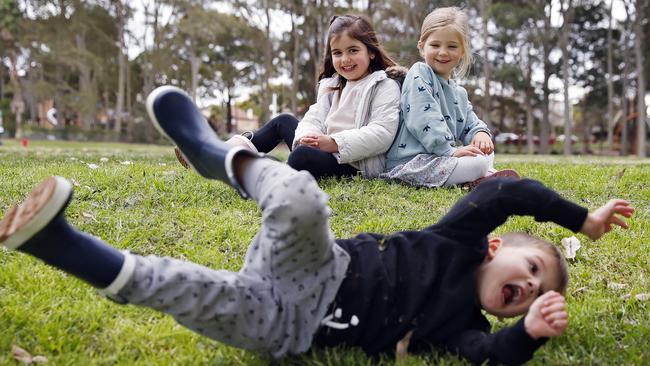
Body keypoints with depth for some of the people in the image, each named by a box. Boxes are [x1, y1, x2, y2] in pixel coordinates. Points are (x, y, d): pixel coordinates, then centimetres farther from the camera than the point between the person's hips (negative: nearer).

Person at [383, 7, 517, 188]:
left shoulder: (459, 92, 20)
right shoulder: (419, 75, -8)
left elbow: (470, 124, 20)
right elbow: (424, 120, -19)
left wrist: (480, 133, -5)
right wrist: (450, 150, -23)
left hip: (441, 155, 10)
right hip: (410, 161, -10)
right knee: (479, 164, -24)